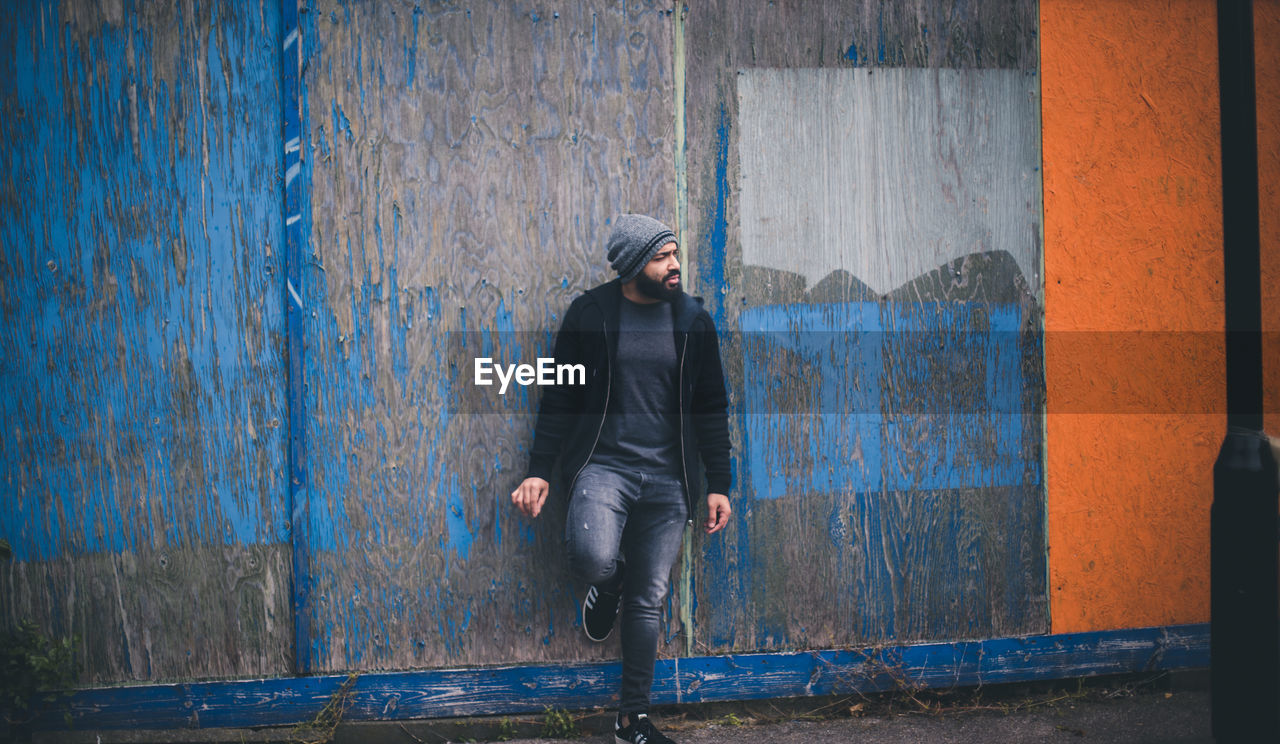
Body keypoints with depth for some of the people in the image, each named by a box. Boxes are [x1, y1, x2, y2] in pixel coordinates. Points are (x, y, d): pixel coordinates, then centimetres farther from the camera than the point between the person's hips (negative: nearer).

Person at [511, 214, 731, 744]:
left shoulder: (693, 321, 6)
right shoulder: (589, 314, -1)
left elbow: (712, 407, 10)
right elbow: (559, 397, 4)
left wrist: (719, 484, 6)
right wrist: (539, 471, -2)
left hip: (667, 479, 2)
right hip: (603, 464, -2)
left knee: (647, 604, 5)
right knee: (593, 557, -31)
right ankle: (606, 584, 8)